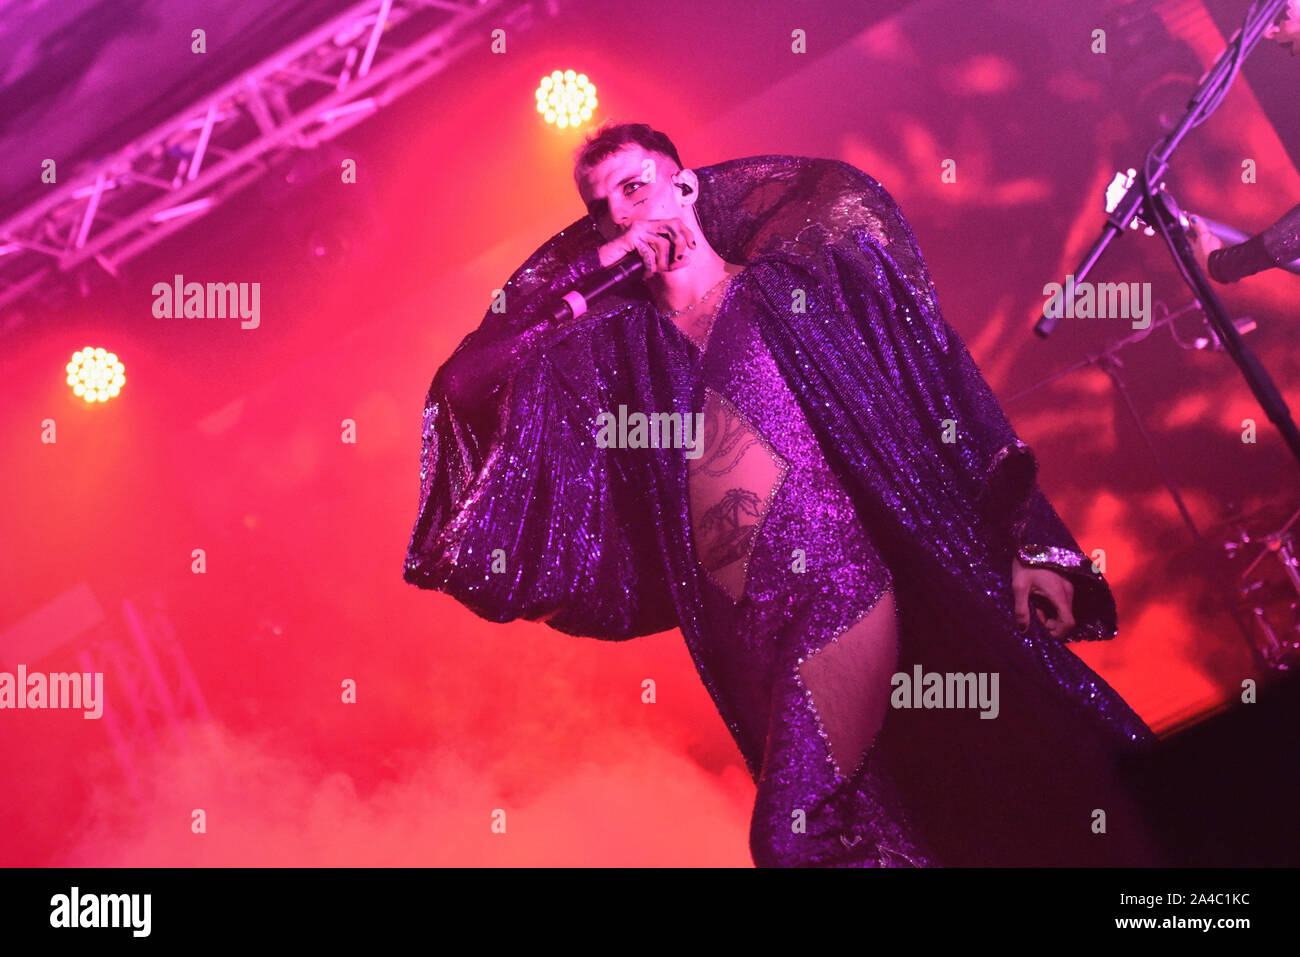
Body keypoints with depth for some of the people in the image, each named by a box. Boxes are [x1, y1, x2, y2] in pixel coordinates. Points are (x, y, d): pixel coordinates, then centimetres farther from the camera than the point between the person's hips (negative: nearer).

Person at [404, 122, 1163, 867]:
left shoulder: (807, 286, 8)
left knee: (798, 831, -13)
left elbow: (950, 405, 7)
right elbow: (463, 383, 5)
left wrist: (1026, 543, 0)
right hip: (751, 651, 3)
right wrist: (593, 266, 1)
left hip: (845, 588, -3)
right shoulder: (609, 345, 15)